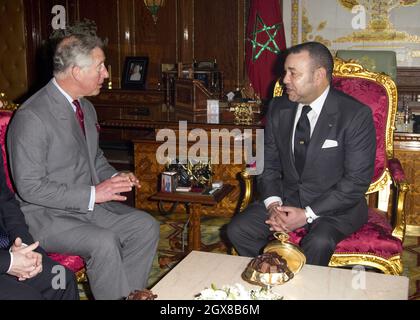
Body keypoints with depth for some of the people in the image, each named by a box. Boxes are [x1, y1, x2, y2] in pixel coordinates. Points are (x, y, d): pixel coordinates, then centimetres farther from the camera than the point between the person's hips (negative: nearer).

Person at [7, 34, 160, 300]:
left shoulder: (86, 107, 9)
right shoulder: (32, 117, -19)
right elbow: (30, 187, -21)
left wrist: (114, 178, 0)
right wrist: (93, 194, -23)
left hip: (90, 204, 8)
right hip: (47, 216, -8)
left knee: (147, 226, -9)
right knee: (104, 242, -31)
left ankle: (129, 294, 2)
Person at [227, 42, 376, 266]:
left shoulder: (356, 115, -14)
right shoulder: (278, 108, 2)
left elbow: (356, 181, -15)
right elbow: (269, 164, 7)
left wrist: (307, 214, -21)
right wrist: (273, 204, -11)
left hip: (335, 205, -4)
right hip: (287, 197, 5)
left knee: (318, 243, -33)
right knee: (238, 230, -14)